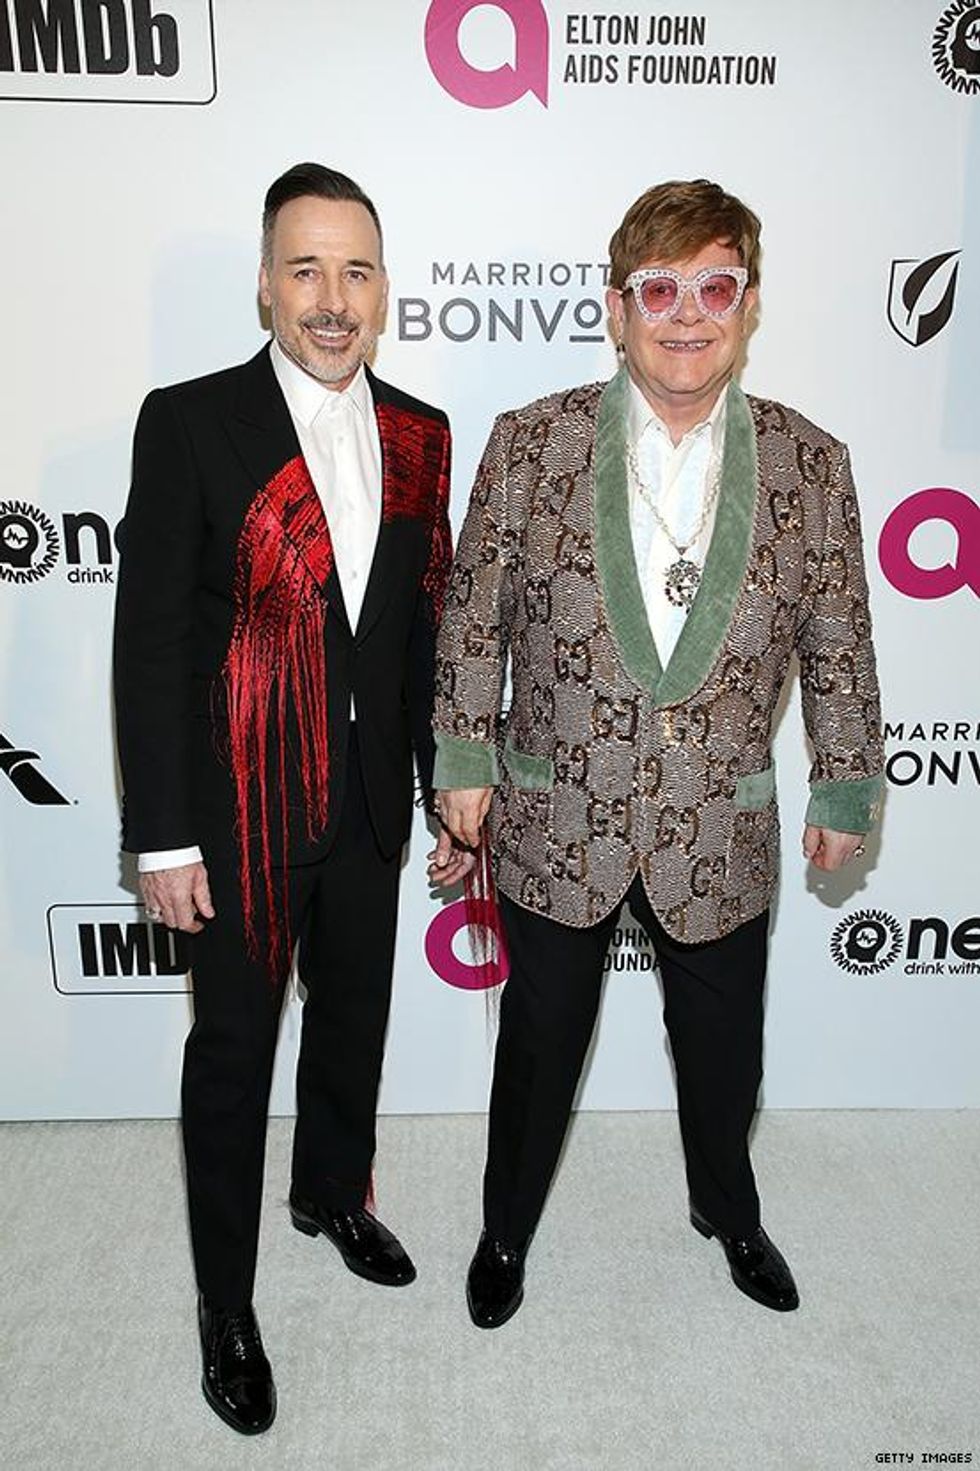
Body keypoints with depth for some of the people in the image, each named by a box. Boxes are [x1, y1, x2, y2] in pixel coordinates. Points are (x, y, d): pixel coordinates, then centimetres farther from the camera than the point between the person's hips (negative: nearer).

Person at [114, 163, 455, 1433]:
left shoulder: (418, 434, 3)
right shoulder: (189, 422, -10)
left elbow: (422, 618, 8)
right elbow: (148, 637, -12)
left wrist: (443, 778, 8)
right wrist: (160, 837, -14)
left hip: (369, 796, 5)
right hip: (241, 805, -4)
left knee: (354, 1014, 22)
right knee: (233, 1047, 10)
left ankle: (333, 1194, 50)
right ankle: (226, 1301, 33)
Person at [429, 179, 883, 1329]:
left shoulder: (810, 465, -5)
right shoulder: (531, 443, -8)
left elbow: (837, 648, 2)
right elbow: (473, 615, -2)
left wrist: (846, 790, 7)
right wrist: (463, 760, -2)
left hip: (719, 834, 2)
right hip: (555, 824, -1)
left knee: (722, 1051, 21)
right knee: (539, 1043, 18)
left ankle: (728, 1212, 54)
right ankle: (507, 1228, 47)